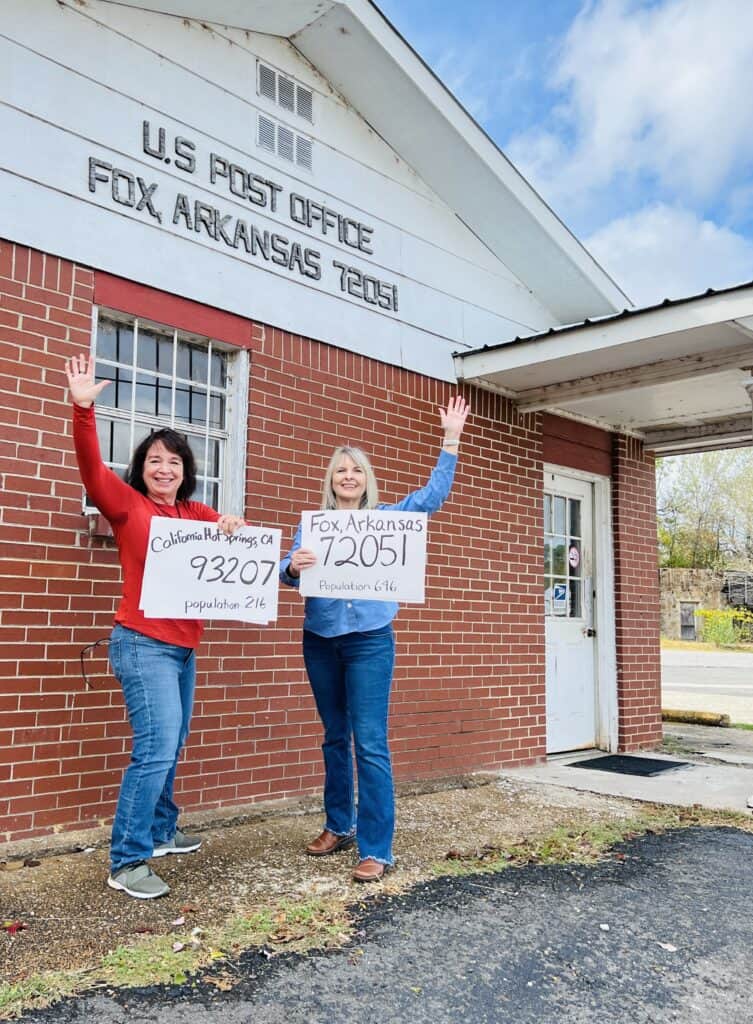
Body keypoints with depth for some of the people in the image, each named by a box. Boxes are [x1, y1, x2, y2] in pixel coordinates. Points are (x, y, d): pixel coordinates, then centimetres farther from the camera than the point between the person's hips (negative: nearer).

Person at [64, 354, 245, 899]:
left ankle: (160, 830, 33)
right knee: (157, 749, -13)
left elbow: (233, 530, 13)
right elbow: (92, 470, -18)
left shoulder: (196, 514, 12)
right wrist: (83, 409, -32)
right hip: (144, 644, -7)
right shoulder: (127, 504, -3)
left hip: (183, 646, 7)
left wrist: (233, 526, -12)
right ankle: (127, 862, -4)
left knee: (170, 747, 15)